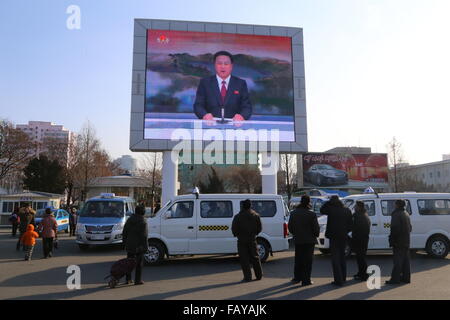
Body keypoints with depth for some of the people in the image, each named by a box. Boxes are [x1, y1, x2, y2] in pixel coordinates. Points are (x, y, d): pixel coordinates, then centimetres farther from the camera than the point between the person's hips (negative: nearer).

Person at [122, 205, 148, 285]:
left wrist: (125, 243, 17)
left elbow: (124, 233, 10)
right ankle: (138, 280, 6)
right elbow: (144, 236, -15)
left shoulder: (129, 220, 7)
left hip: (130, 245, 5)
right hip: (139, 246, -5)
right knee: (139, 264, 4)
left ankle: (128, 279, 21)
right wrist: (145, 246, -10)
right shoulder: (143, 222, -12)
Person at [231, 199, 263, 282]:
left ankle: (247, 277, 2)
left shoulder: (238, 216, -10)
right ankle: (259, 275, 21)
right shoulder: (256, 215, 0)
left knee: (244, 259, 3)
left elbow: (234, 229, -9)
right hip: (252, 240, 4)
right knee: (255, 257, 14)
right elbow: (260, 228, 3)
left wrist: (236, 235, 9)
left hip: (242, 240, -3)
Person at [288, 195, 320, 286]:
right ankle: (306, 280, 5)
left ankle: (297, 278, 25)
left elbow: (290, 226, 7)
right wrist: (316, 235, 9)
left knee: (298, 259, 16)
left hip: (298, 240, 5)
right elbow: (316, 228, -10)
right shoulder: (311, 214, -14)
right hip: (309, 240, -4)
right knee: (307, 260, 3)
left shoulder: (293, 213, 1)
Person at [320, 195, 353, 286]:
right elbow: (350, 225, 7)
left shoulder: (331, 209, -12)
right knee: (342, 257, 19)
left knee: (335, 258, -1)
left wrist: (329, 202, 5)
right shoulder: (347, 210, 4)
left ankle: (338, 280, -3)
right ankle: (343, 278, 28)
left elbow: (322, 210, 7)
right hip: (344, 236, 6)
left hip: (334, 237, -6)